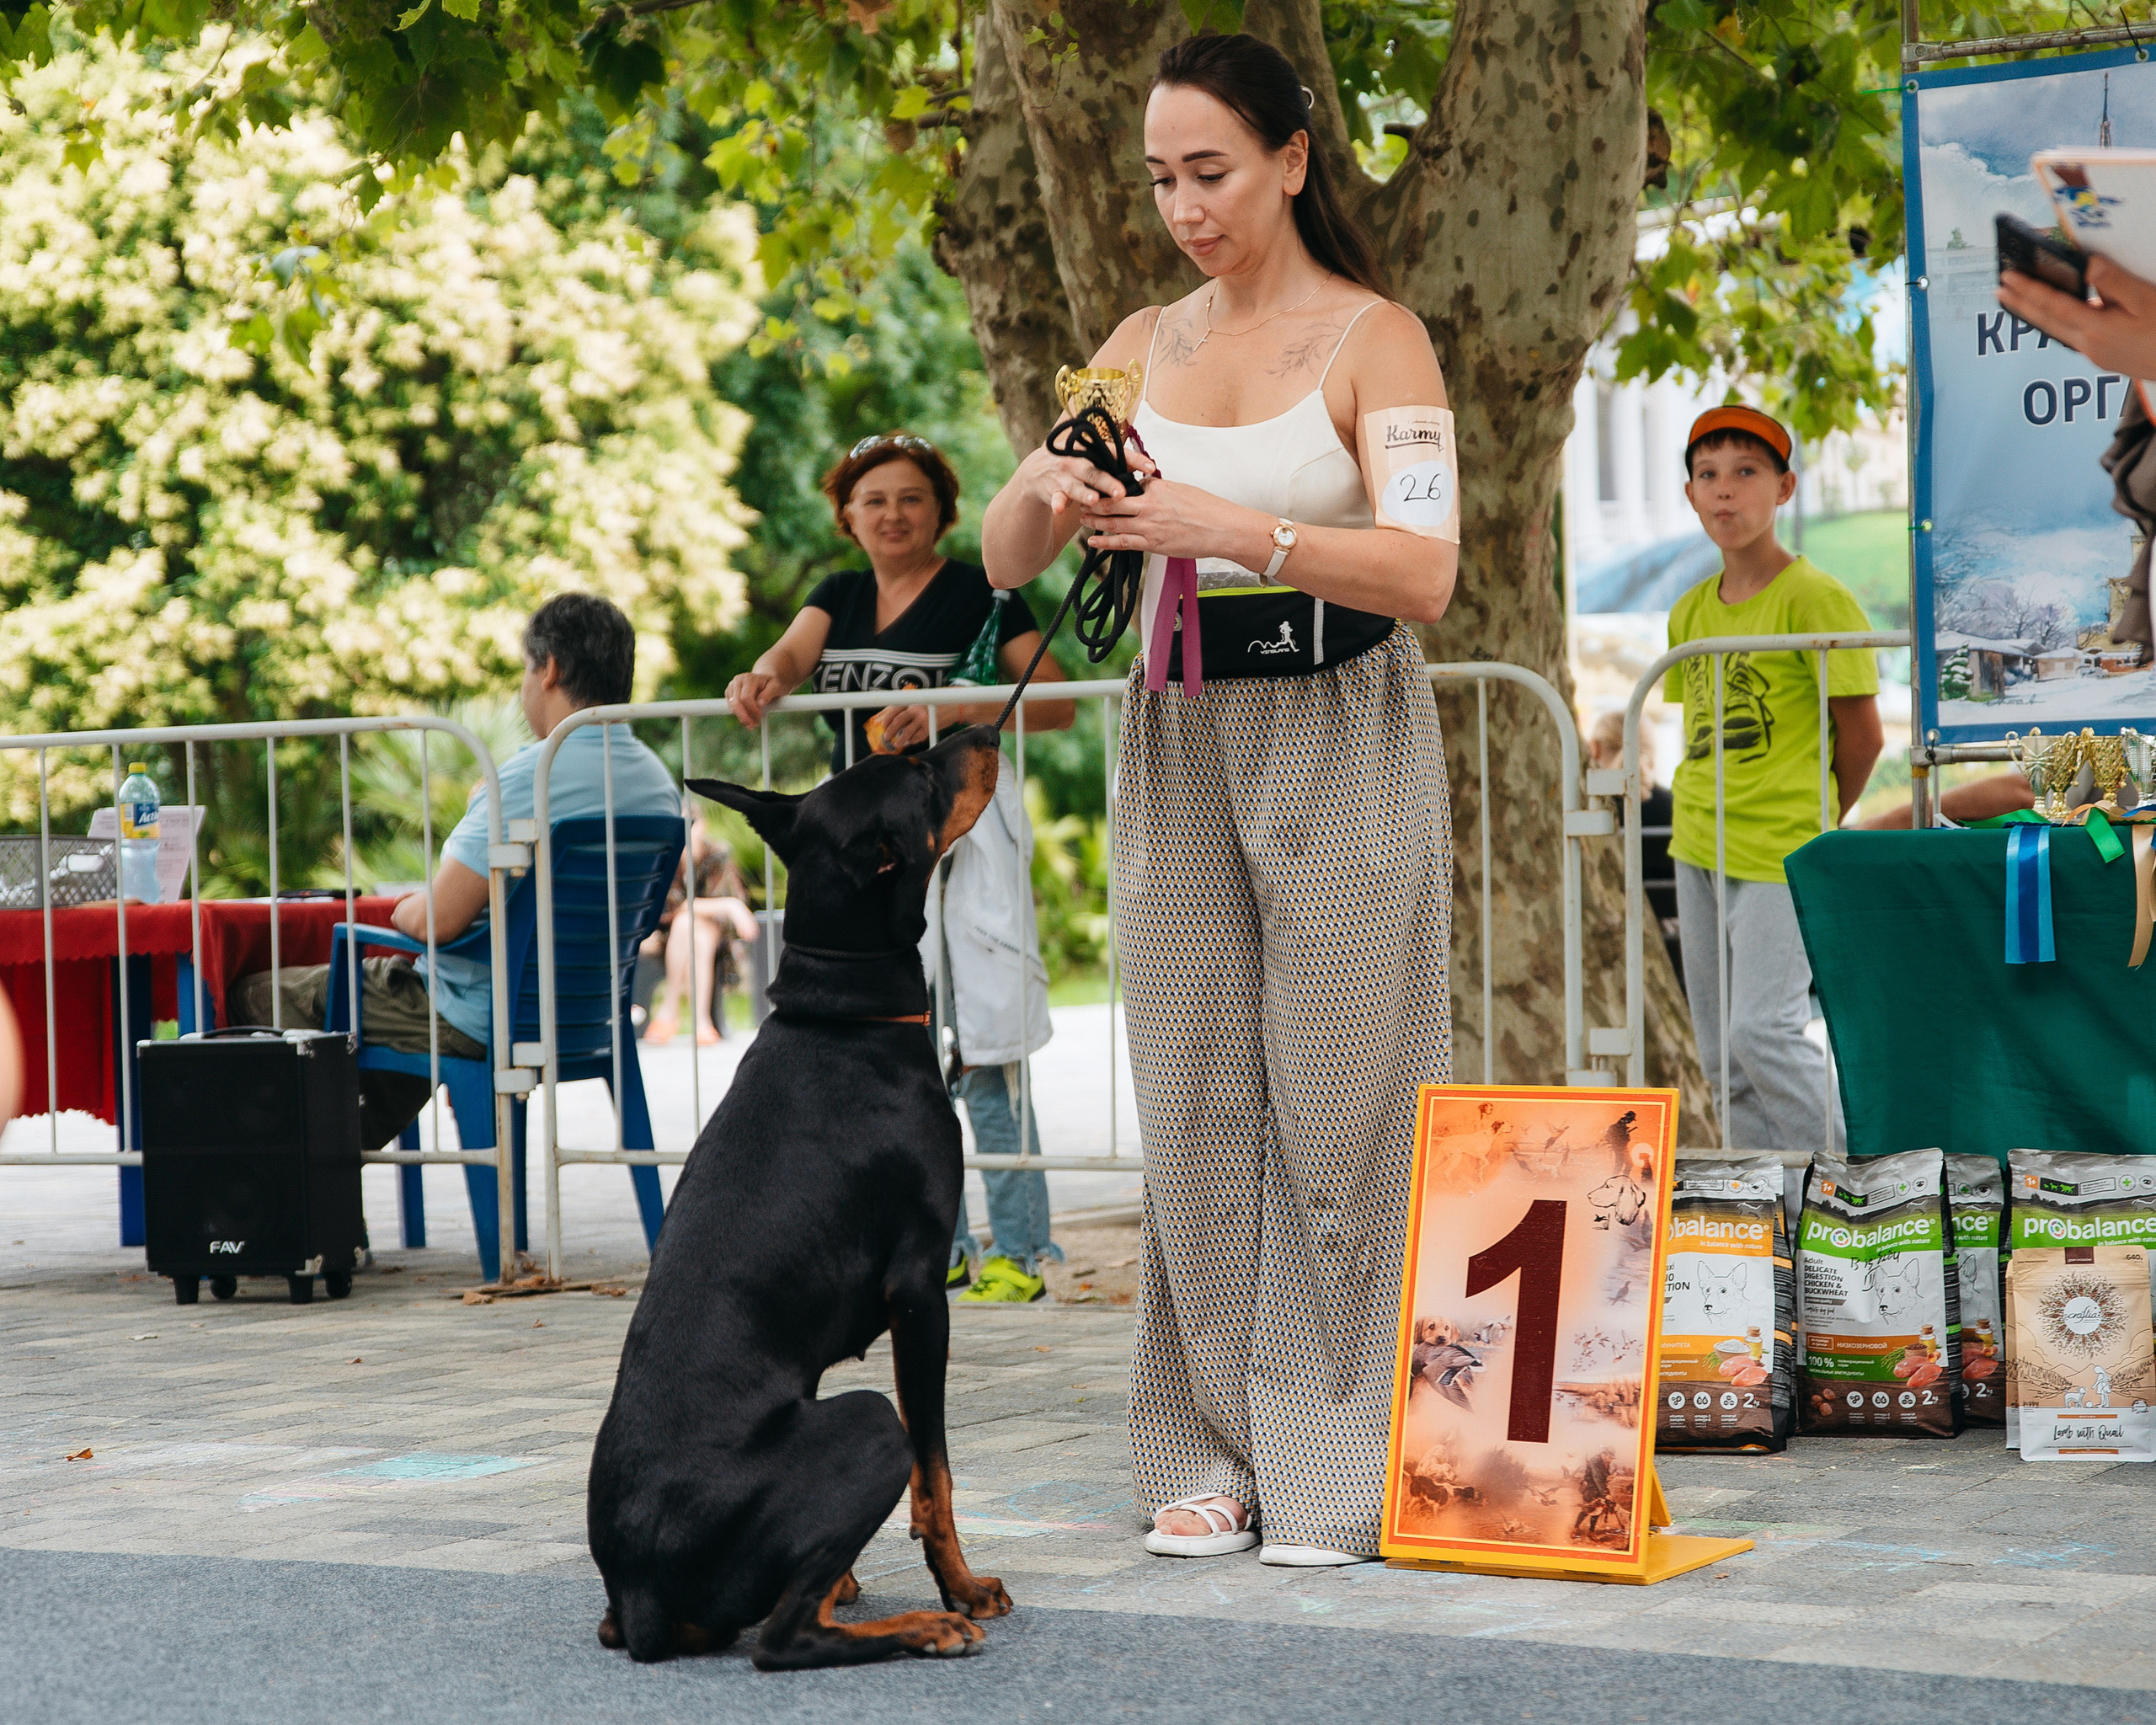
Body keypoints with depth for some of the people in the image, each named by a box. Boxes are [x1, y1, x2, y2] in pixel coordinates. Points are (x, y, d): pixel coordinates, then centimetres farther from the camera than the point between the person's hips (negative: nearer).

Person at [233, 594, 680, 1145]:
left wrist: (404, 912, -3)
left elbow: (440, 920, -26)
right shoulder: (660, 782, 1)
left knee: (253, 996, 9)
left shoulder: (532, 775, -25)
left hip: (477, 1024, -8)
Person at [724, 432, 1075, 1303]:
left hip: (956, 831, -6)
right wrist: (764, 678, -25)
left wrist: (957, 708, -22)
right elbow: (792, 654, -1)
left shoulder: (982, 596, -1)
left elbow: (1059, 703, -7)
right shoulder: (839, 595, 16)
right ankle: (938, 1243, 16)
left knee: (979, 1047, -10)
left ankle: (1019, 1249, -7)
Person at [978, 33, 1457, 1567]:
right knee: (1196, 1105, 5)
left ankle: (1343, 1478, 1)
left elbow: (1422, 574, -18)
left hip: (1339, 745, -5)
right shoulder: (1145, 348, 11)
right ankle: (1216, 1460, 11)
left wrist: (1232, 530, -28)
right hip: (1181, 746, 5)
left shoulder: (1373, 339, -5)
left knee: (1338, 1107, -5)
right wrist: (1045, 490, -14)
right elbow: (1005, 564, 9)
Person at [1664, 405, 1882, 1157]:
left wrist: (1816, 824, 4)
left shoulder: (1816, 599, -9)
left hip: (1780, 854, -7)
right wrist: (1706, 817, 10)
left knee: (1764, 1028, -16)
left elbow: (1862, 735, -6)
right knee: (1720, 1046, 7)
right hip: (1698, 845, 7)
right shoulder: (1691, 611, 10)